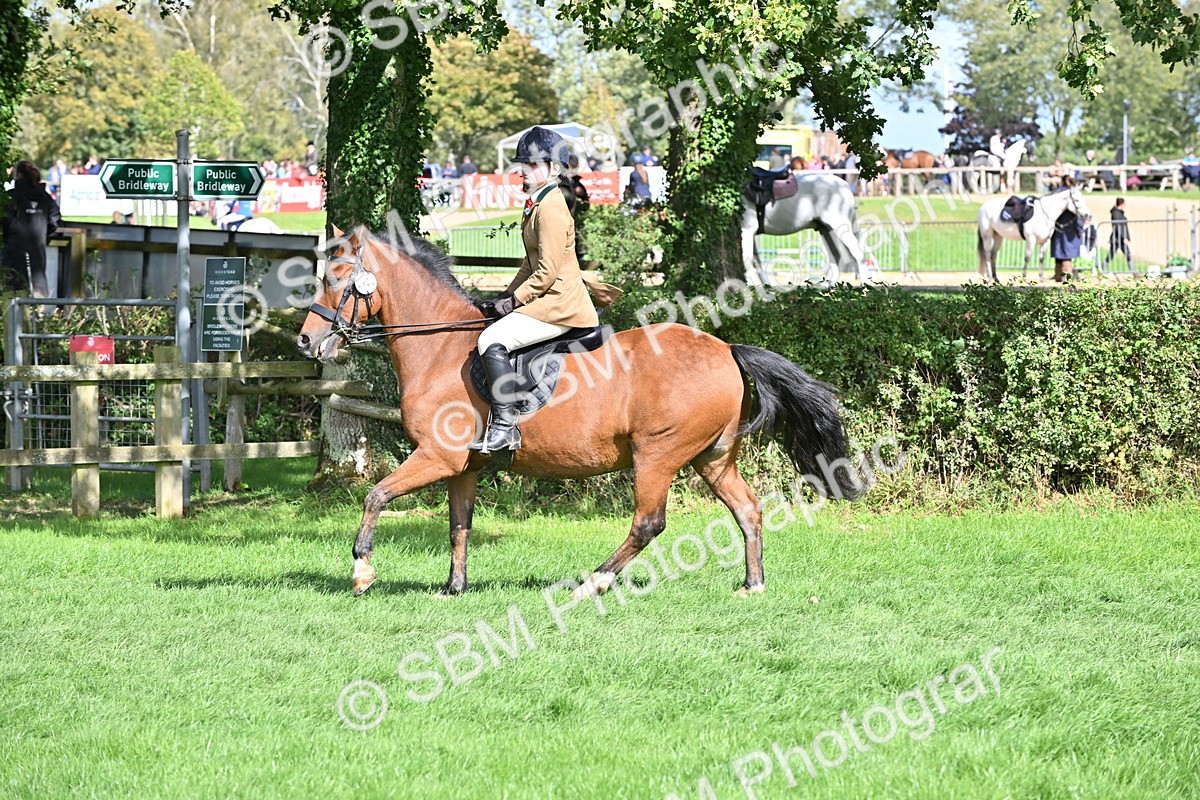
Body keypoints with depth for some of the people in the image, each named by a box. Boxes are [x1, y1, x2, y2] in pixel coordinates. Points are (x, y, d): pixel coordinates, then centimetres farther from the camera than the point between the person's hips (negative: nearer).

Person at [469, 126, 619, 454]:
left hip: (560, 305, -11)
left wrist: (514, 299, -12)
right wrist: (508, 295, 14)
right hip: (553, 301, 11)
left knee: (491, 340, -24)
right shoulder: (538, 204, 16)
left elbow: (548, 270, -20)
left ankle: (504, 427, -28)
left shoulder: (551, 209, -16)